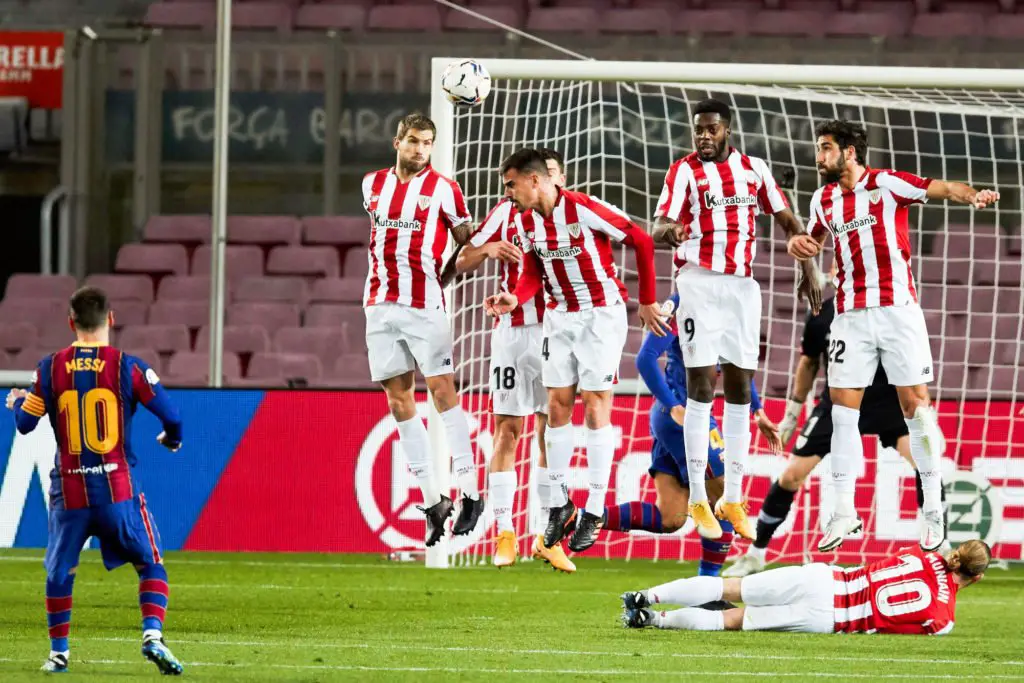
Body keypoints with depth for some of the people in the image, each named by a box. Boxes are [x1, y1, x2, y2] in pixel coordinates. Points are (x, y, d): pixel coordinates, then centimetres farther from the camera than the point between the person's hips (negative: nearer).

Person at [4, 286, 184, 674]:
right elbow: (171, 416, -5)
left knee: (59, 572, 17)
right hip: (118, 488, -2)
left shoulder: (50, 368, -1)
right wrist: (171, 439, 18)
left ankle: (59, 652, 19)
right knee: (151, 564, 8)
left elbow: (25, 423, 4)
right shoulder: (128, 367, -5)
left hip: (69, 491, 2)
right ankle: (152, 635, -11)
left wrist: (15, 402, 27)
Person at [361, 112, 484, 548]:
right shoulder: (373, 185, 11)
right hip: (381, 304, 4)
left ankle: (469, 492, -6)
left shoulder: (443, 190, 0)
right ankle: (431, 499, 7)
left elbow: (467, 242, 7)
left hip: (425, 304, -4)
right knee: (398, 397, 3)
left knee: (442, 389, -9)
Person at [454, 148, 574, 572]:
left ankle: (546, 537, 8)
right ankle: (504, 533, -1)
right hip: (513, 328, -2)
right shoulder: (507, 212, 3)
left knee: (551, 432, 3)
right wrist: (488, 249, -15)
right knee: (507, 430, -3)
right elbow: (461, 262, 5)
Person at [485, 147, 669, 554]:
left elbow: (641, 241, -14)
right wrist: (515, 299, -18)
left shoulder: (583, 210, -21)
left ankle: (595, 512, 0)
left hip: (601, 314, -6)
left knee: (595, 406, -5)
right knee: (557, 406, 5)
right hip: (559, 317, 6)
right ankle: (559, 504, 12)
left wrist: (647, 302, -8)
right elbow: (533, 273, 5)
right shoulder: (525, 220, 0)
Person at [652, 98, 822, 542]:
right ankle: (698, 501, -4)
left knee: (740, 389, 6)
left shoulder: (753, 169, 9)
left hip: (742, 285, 4)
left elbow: (787, 220, 16)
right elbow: (659, 228, -13)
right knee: (701, 386, -8)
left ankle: (733, 499, 12)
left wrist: (809, 269, 8)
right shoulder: (685, 172, -3)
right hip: (700, 283, -4)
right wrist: (669, 230, -37)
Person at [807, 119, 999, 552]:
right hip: (851, 316, 5)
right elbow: (815, 239, 30)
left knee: (915, 405, -3)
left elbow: (940, 189, -17)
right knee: (842, 410, -1)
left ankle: (933, 510, 5)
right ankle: (843, 512, 4)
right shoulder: (824, 200, 11)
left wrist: (972, 196, -38)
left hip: (897, 309, -5)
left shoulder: (886, 184, -5)